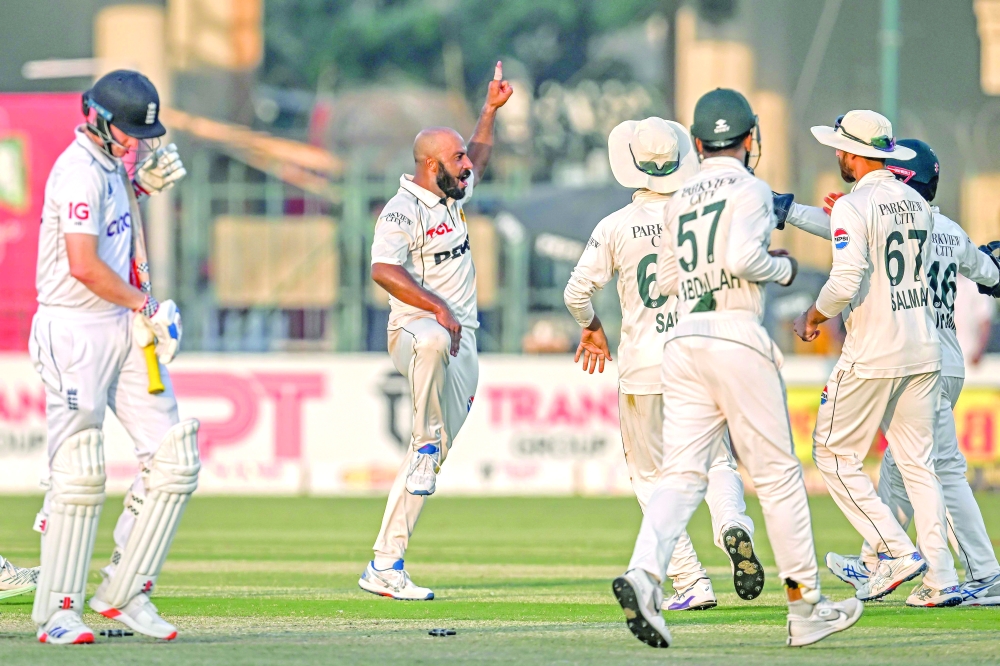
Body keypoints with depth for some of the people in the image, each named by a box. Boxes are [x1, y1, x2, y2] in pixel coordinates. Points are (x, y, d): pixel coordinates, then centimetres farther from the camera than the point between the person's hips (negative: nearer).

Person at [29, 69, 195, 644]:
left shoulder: (110, 163, 12)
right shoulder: (79, 170, -16)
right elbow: (83, 265, -24)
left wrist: (142, 185, 15)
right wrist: (144, 305, -13)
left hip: (124, 327, 9)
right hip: (75, 331, -9)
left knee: (175, 458, 3)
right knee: (80, 472, -9)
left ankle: (125, 591, 8)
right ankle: (58, 610, -3)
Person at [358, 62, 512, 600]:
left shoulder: (452, 195, 16)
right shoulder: (402, 210, -11)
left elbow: (479, 159, 38)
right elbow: (383, 270, -26)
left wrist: (491, 109, 29)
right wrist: (437, 308, -31)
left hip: (461, 341, 8)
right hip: (414, 328, -8)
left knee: (427, 459, 1)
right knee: (433, 342, -46)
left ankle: (385, 567, 0)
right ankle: (429, 435, -33)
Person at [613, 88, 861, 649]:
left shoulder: (681, 199, 17)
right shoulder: (750, 189, -3)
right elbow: (742, 258, -17)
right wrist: (783, 267, 0)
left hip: (683, 340, 6)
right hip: (736, 335, -6)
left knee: (683, 473, -2)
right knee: (778, 473, 3)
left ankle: (645, 572, -28)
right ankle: (806, 607, 8)